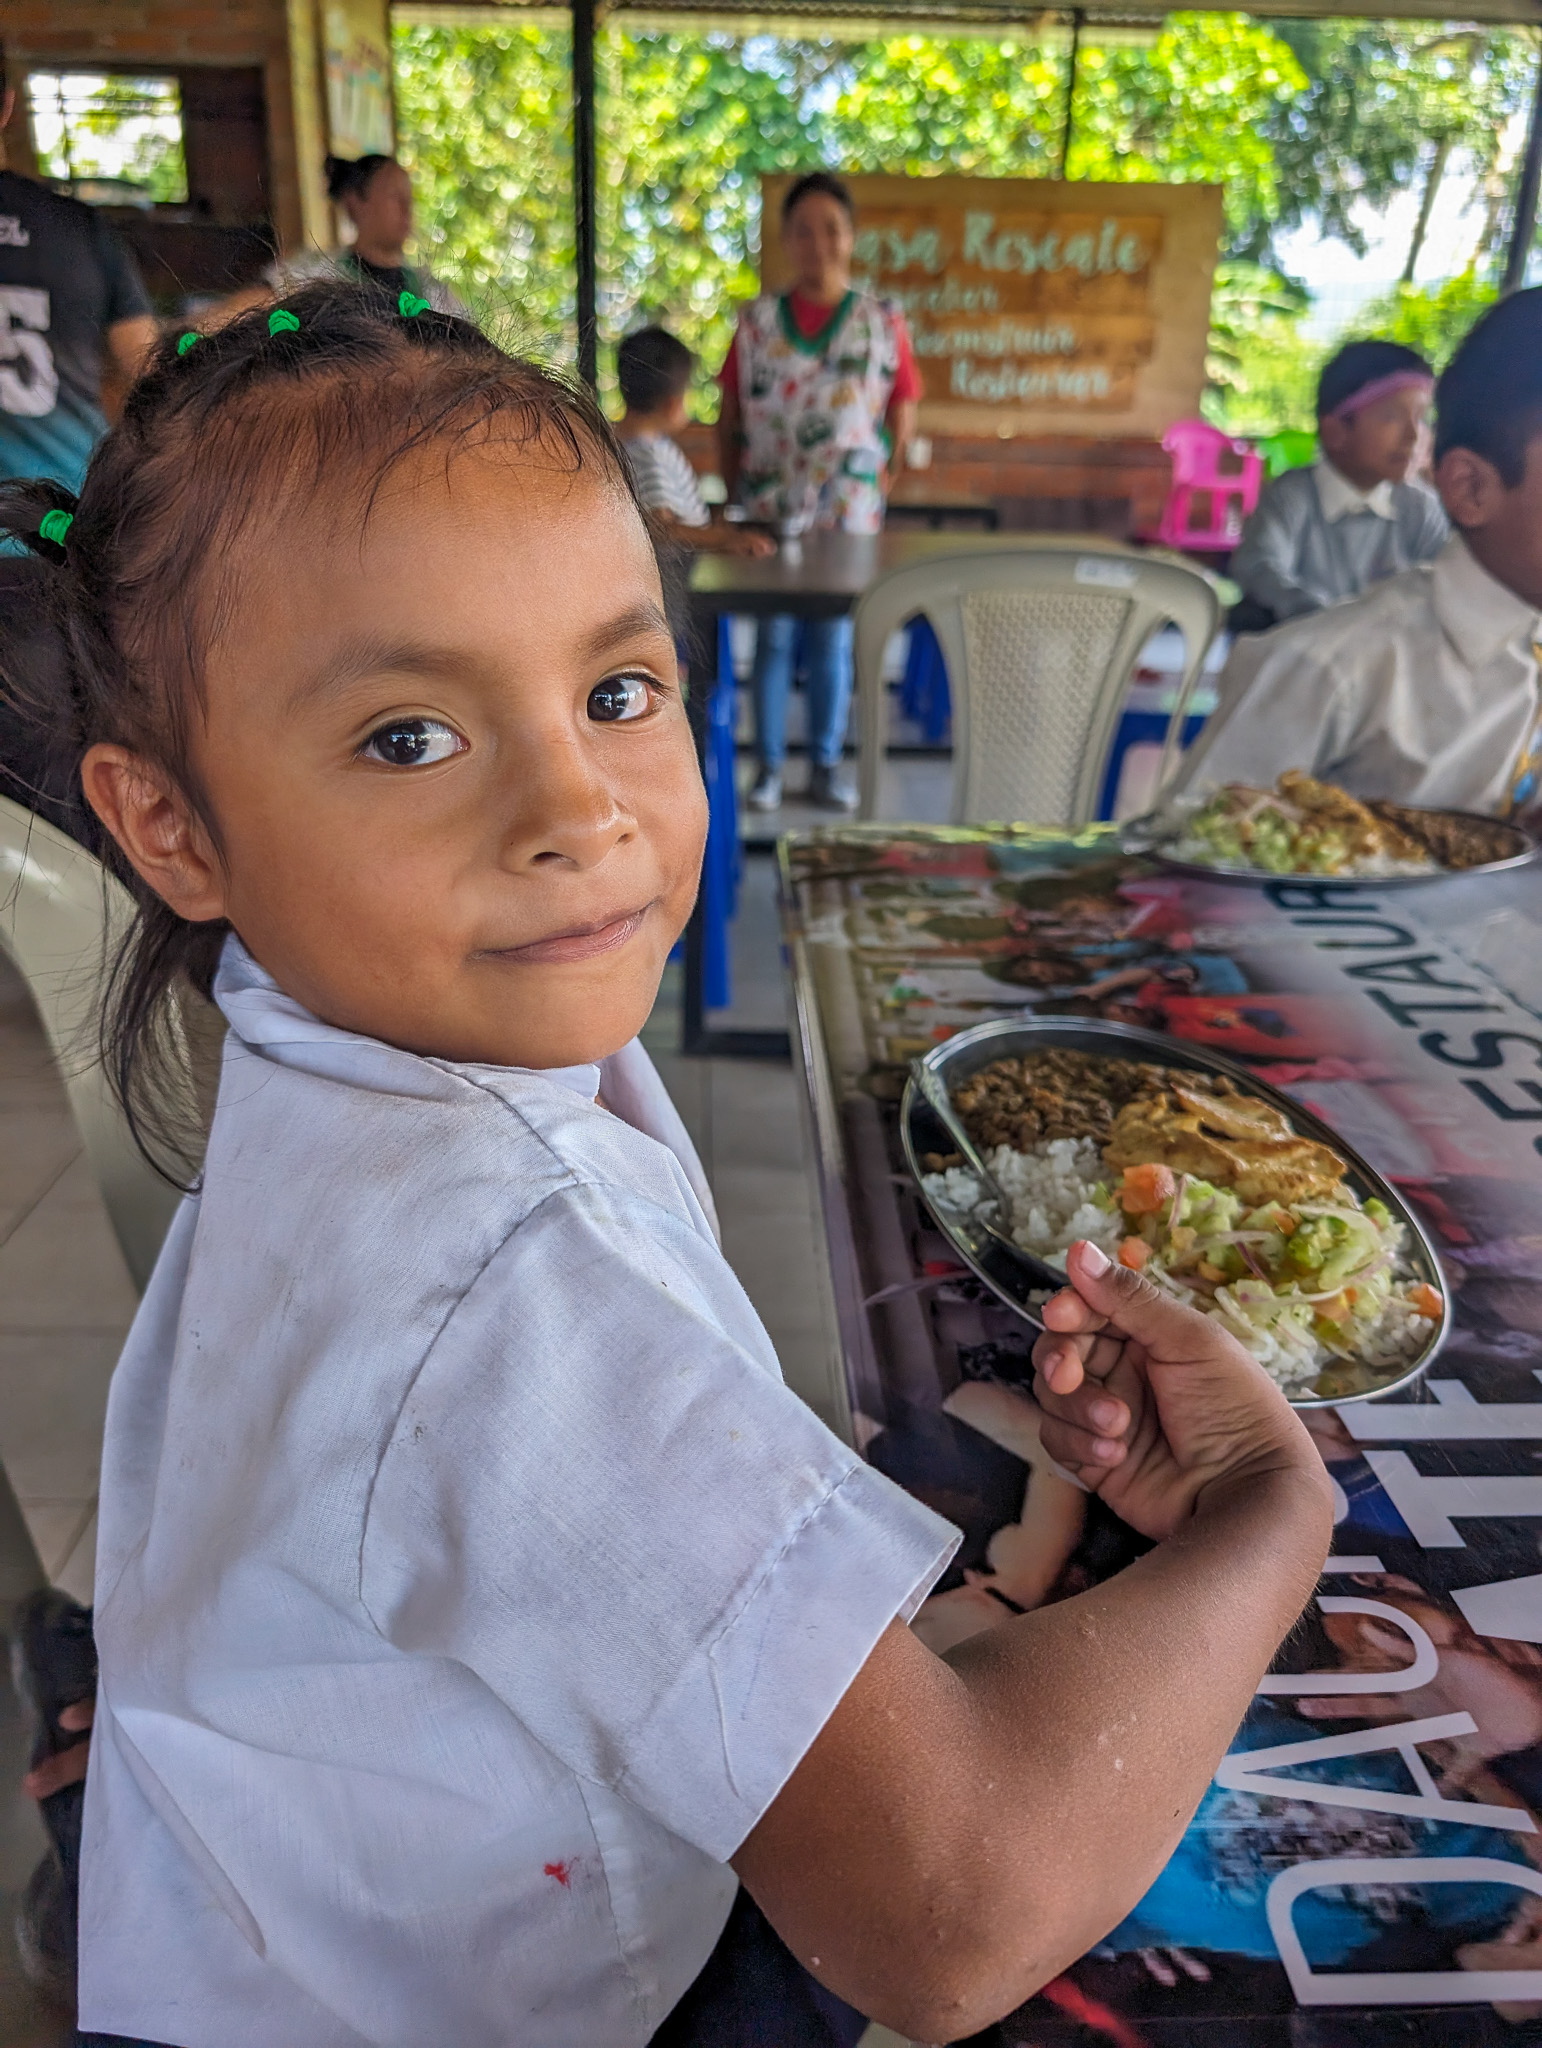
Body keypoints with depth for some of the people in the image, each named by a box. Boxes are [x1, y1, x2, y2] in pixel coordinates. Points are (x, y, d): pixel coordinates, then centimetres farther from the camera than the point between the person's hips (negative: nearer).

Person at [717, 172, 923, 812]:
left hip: (847, 513, 0)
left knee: (834, 640, 6)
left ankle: (826, 766, 17)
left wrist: (878, 485, -1)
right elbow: (730, 416, 6)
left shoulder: (882, 322, 1)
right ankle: (769, 765, 15)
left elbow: (902, 414, 5)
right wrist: (737, 492, 1)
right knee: (773, 638, 5)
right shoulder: (756, 321, 2)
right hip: (769, 512, 0)